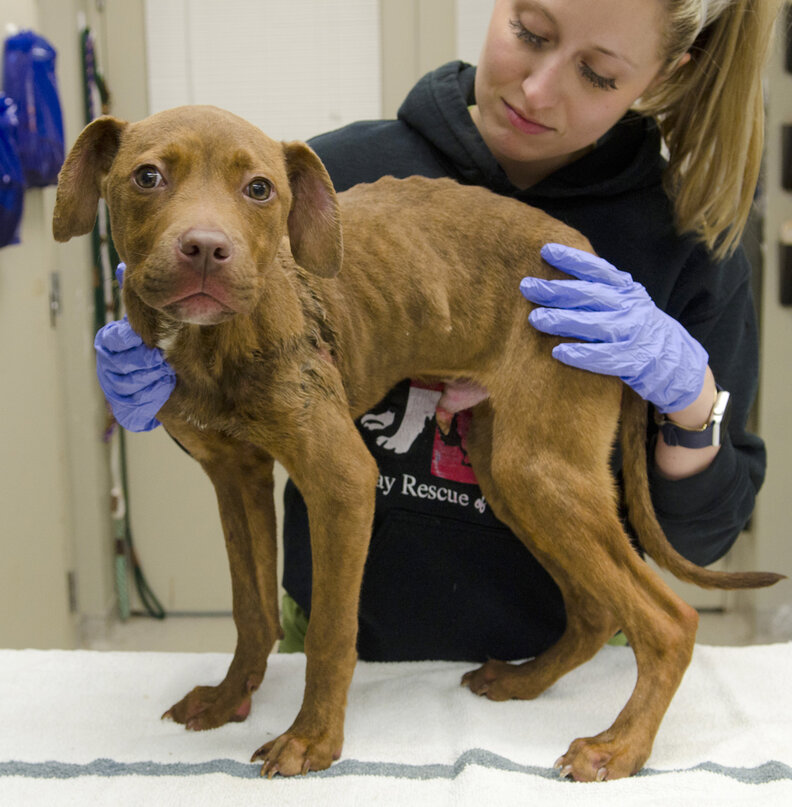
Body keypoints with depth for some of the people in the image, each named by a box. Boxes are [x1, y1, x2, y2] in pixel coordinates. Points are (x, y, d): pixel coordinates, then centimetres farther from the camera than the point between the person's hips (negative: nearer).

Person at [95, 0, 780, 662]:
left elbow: (697, 537, -8)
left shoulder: (685, 238, -13)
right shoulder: (338, 174, -13)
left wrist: (690, 397, -25)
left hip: (552, 658, -1)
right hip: (337, 637, 2)